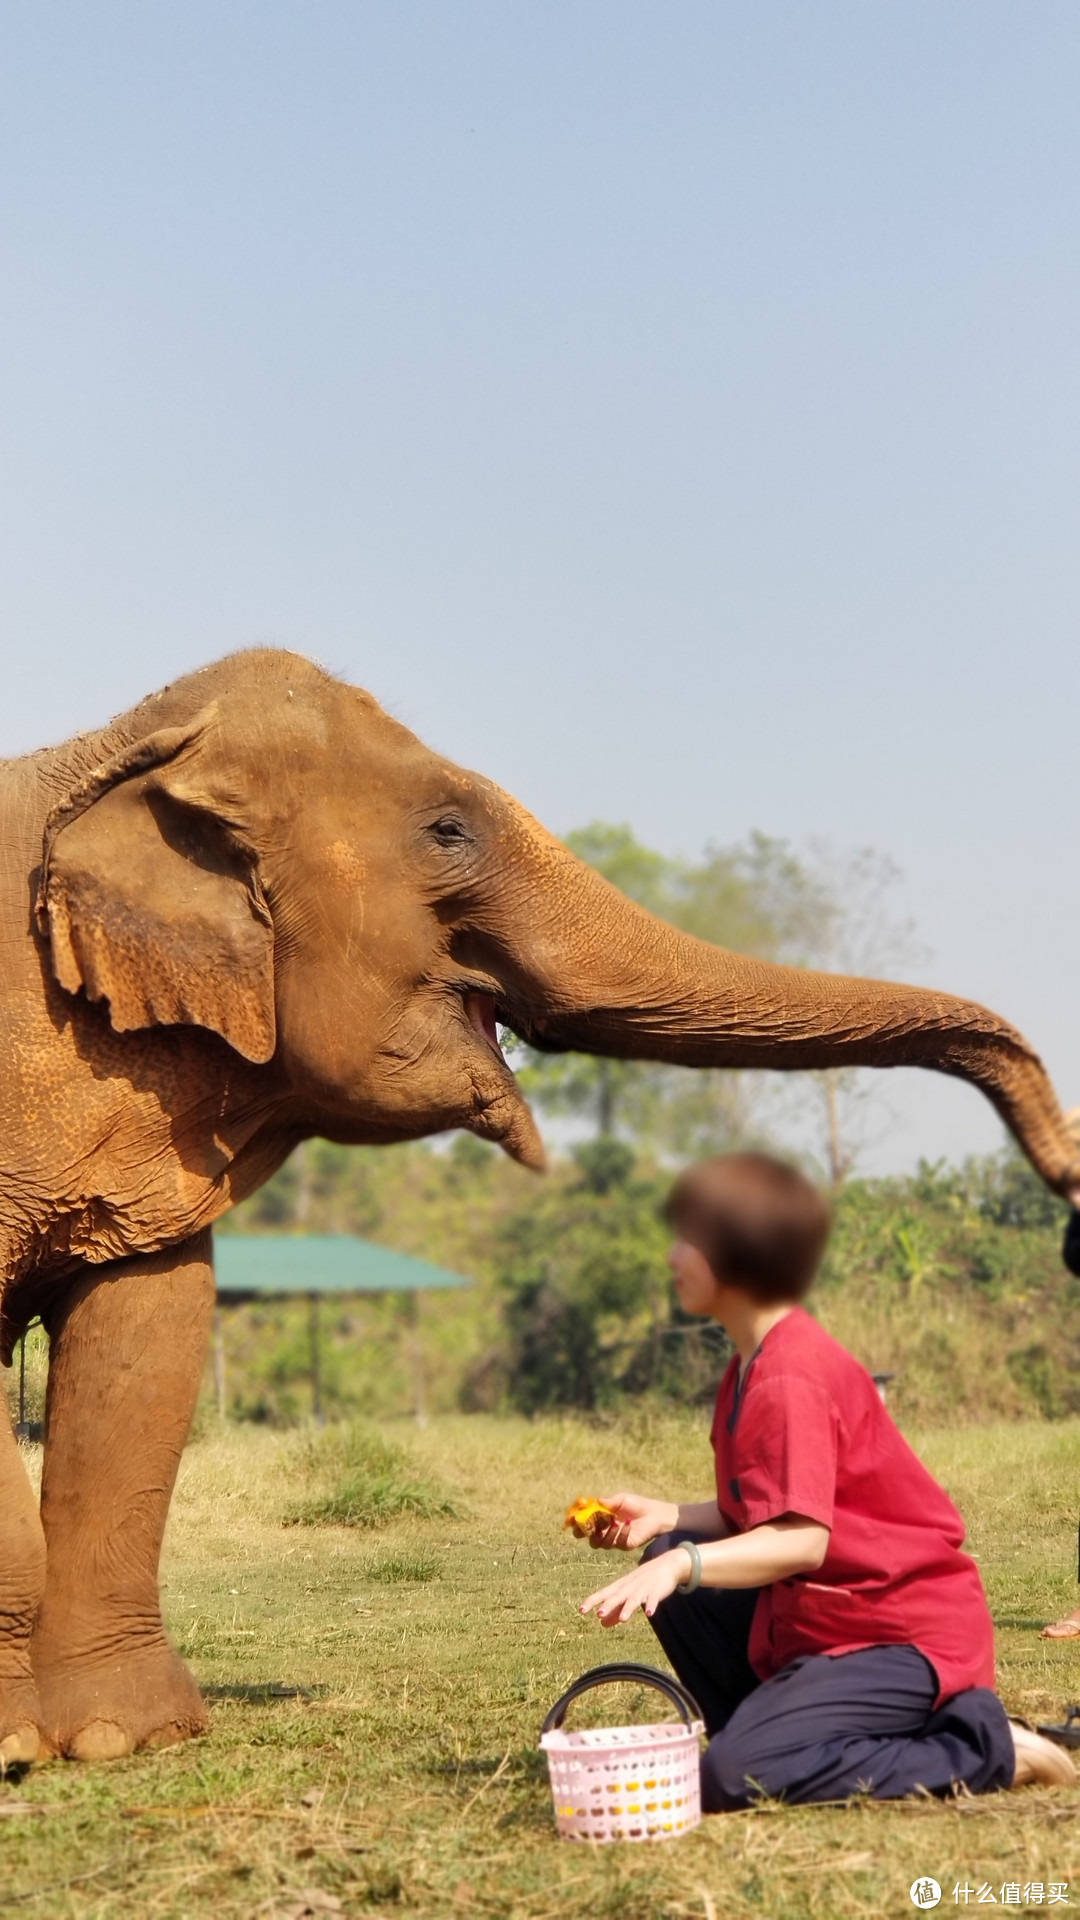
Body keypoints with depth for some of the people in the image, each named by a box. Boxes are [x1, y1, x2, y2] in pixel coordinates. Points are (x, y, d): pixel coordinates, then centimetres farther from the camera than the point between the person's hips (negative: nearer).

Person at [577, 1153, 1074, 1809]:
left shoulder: (790, 1380, -22)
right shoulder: (755, 1363, 11)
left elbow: (800, 1539, -32)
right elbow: (762, 1515, 14)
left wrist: (682, 1564, -42)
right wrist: (667, 1518, 1)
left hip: (904, 1636, -10)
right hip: (815, 1619, 10)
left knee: (732, 1780, -23)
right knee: (668, 1561, 6)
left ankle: (986, 1750, -11)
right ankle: (766, 1729, 10)